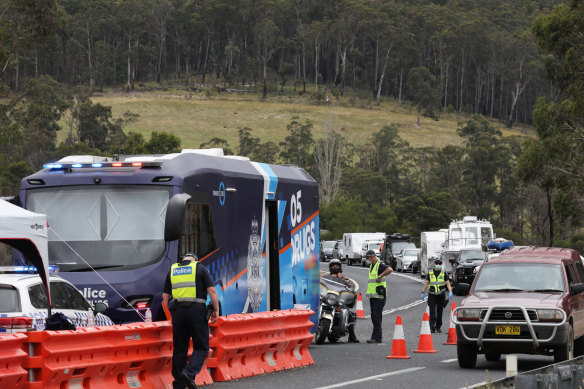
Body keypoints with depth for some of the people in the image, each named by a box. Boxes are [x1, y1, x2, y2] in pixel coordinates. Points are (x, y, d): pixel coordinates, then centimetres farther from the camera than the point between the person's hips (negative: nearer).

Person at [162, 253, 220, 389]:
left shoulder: (172, 270, 16)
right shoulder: (200, 268, 5)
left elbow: (165, 296, 13)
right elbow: (212, 290, -4)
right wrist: (216, 309, 4)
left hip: (178, 311, 4)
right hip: (196, 311, -4)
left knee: (179, 349, 8)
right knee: (201, 347, 2)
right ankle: (189, 372, -20)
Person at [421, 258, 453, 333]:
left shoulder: (443, 273, 4)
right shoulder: (430, 273, 7)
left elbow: (448, 283, 0)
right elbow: (426, 283, 12)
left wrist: (450, 292, -15)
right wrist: (423, 292, 8)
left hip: (441, 295, 0)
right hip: (432, 295, 0)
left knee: (439, 312, 8)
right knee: (432, 311, -10)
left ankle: (438, 327, 19)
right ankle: (432, 328, -13)